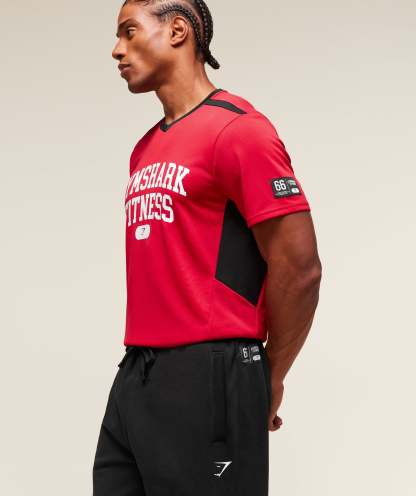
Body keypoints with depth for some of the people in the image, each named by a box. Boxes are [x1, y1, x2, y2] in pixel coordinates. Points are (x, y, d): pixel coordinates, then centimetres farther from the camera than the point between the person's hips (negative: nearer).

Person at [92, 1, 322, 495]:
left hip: (205, 380, -8)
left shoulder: (237, 128, -9)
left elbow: (300, 268, -13)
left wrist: (267, 380, -3)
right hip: (134, 376, 8)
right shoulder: (145, 150, 17)